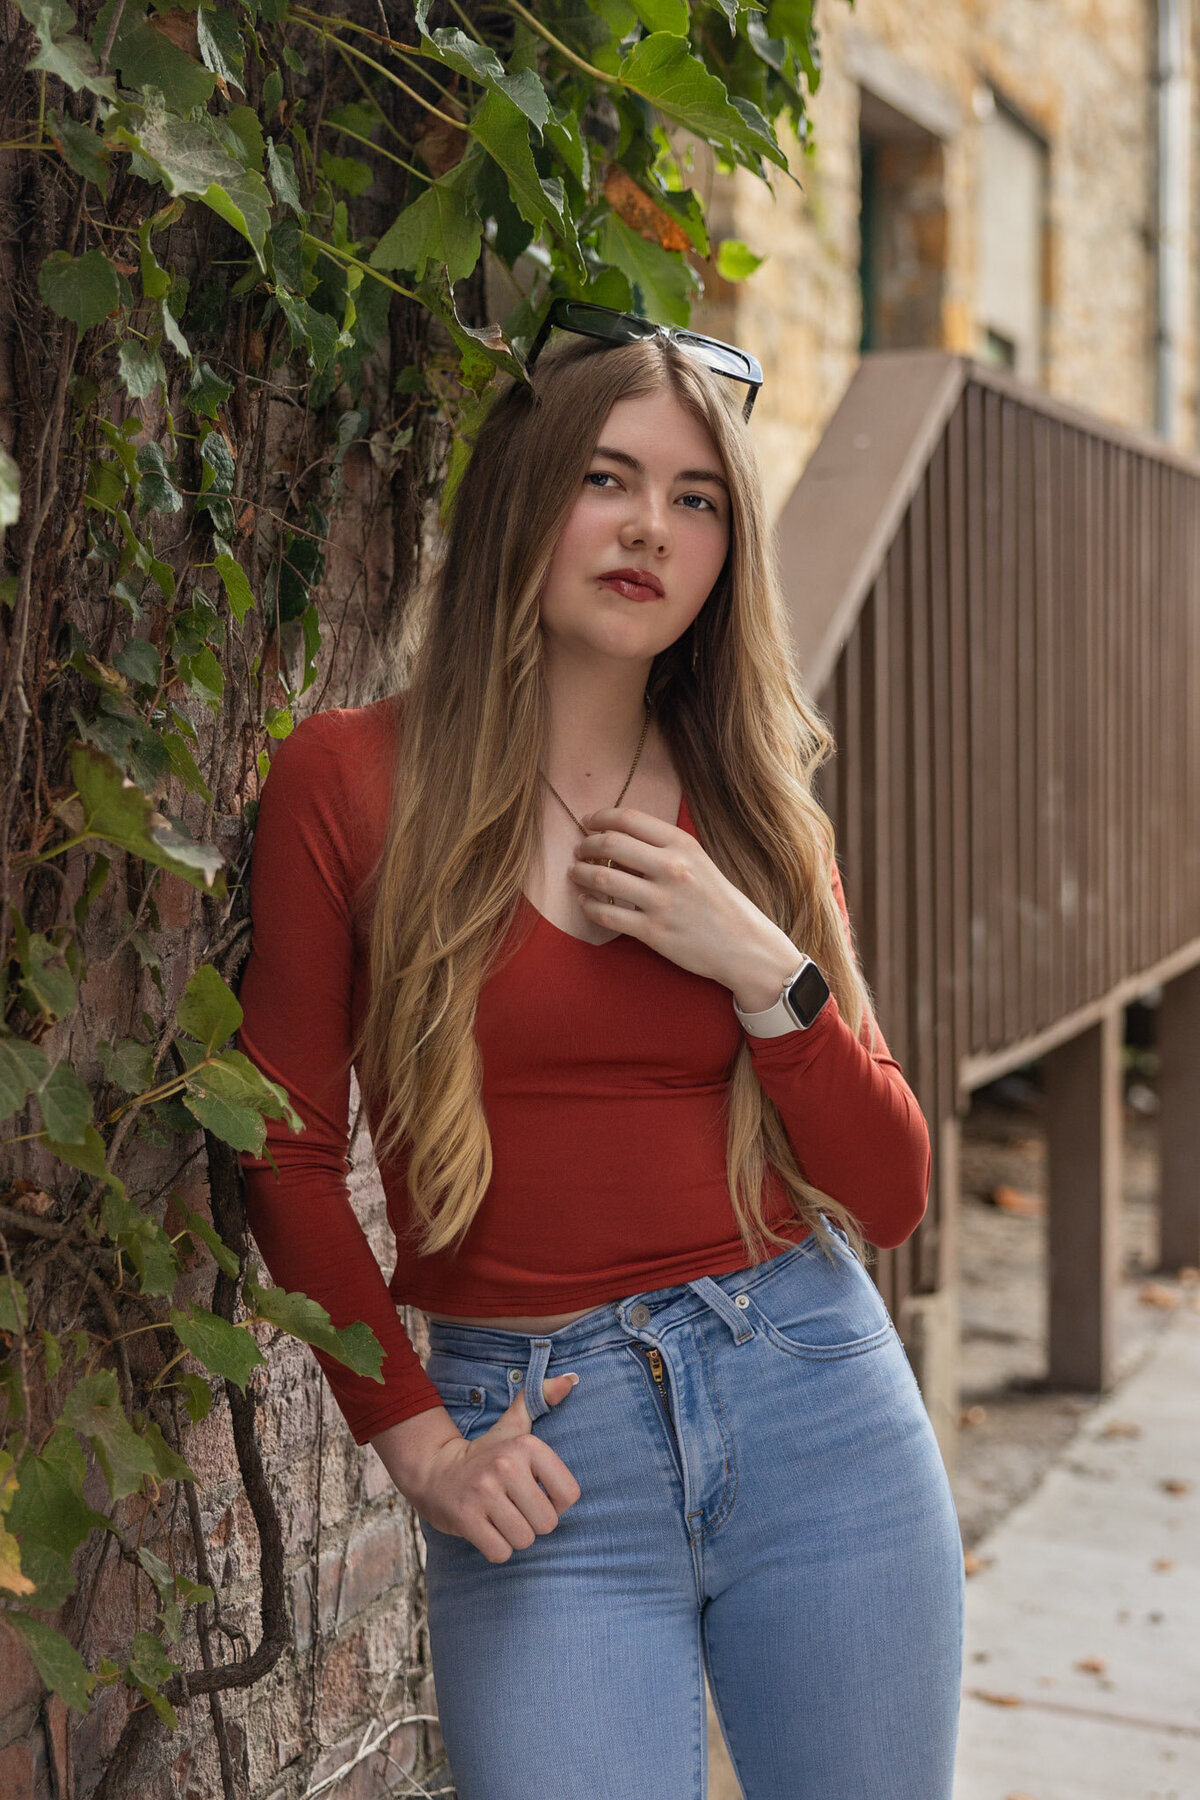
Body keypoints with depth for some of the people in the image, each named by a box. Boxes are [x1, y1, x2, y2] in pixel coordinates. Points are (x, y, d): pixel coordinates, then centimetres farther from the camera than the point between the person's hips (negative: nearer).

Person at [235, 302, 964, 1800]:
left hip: (818, 1402, 3)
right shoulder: (352, 779, -4)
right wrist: (414, 1440, -5)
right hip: (537, 1462, -3)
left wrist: (761, 968, -10)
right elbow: (289, 1155, 1)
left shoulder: (757, 810, 5)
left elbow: (891, 1198, 3)